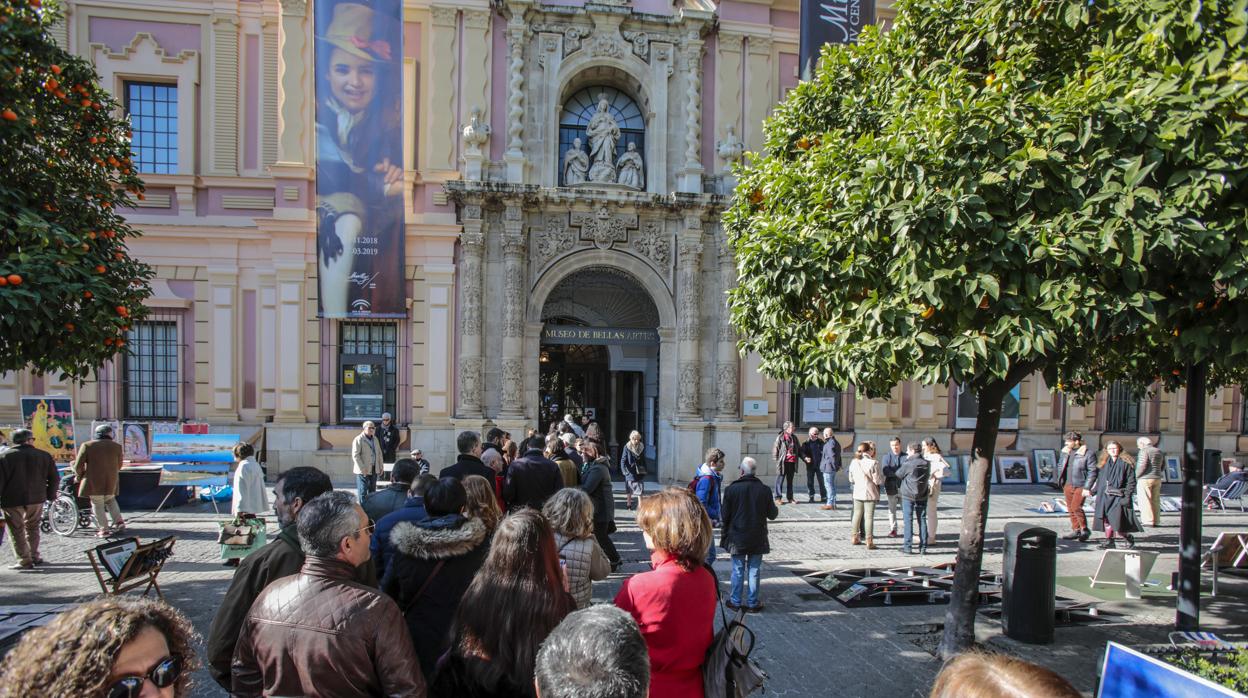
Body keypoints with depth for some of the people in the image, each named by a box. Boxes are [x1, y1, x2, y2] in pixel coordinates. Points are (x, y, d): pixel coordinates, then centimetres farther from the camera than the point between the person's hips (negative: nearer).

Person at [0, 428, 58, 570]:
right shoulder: (44, 455, 1)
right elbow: (54, 478, 5)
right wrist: (51, 495, 17)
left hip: (12, 500, -3)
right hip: (37, 499, 3)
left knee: (16, 530, 4)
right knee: (32, 528, 19)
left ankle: (24, 560, 1)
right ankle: (34, 556, 24)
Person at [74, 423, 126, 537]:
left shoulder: (87, 446, -4)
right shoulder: (116, 446, 3)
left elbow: (78, 465, -4)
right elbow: (119, 465, 9)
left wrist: (79, 476, 15)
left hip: (94, 481, -3)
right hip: (111, 481, 3)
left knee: (97, 504, 6)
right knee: (110, 500, 23)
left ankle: (103, 529, 4)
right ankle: (119, 522, 14)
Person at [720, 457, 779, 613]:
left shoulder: (732, 489, -13)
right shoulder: (764, 490, -9)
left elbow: (725, 514, -7)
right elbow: (772, 514, -1)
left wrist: (726, 533, 11)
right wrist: (777, 509, 23)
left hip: (737, 537, -1)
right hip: (757, 538, 1)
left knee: (737, 571, 11)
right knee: (754, 571, 10)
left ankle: (735, 601, 18)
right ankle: (752, 603, 16)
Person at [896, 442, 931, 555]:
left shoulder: (908, 464, -16)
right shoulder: (927, 464, -1)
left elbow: (898, 474, -3)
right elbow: (928, 476, 13)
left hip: (908, 495, -4)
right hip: (922, 496, 4)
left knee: (908, 521, 2)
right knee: (922, 521, 9)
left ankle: (908, 547, 3)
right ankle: (923, 548, 10)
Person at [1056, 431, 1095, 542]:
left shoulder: (1088, 453, -10)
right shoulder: (1065, 451, 8)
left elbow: (1092, 471, -11)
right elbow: (1060, 465, 19)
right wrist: (1060, 480, 9)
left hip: (1080, 486, -6)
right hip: (1068, 485, 6)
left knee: (1076, 507, -12)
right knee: (1071, 509, 11)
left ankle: (1085, 530, 6)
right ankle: (1076, 530, 22)